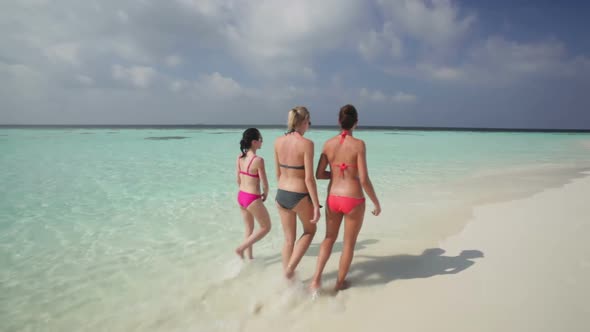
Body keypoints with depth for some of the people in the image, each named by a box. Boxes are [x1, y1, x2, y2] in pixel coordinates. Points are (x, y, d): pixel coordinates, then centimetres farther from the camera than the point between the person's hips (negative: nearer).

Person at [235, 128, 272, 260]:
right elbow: (265, 184, -14)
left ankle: (250, 256, 33)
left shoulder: (239, 158, 0)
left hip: (241, 197, 7)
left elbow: (238, 180, 8)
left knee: (249, 228, 22)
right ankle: (241, 248, 10)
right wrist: (265, 194, 7)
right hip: (253, 199, -7)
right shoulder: (258, 160, -21)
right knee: (266, 227, 13)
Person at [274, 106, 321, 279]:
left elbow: (278, 173, 8)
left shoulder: (278, 141, -1)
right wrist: (316, 206, -12)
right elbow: (309, 178, -19)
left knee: (289, 239, 20)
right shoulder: (306, 143, -18)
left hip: (281, 195, 5)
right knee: (309, 231, 24)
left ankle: (287, 277, 31)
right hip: (300, 197, -5)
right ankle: (290, 267, 13)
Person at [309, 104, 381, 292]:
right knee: (349, 243, 17)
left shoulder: (328, 143, -2)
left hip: (333, 198, 4)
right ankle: (340, 284, 31)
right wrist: (376, 203, -3)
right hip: (353, 200, -3)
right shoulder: (358, 144, -14)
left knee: (329, 238, 24)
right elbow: (364, 180, -16)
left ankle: (316, 278, 12)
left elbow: (319, 174, 2)